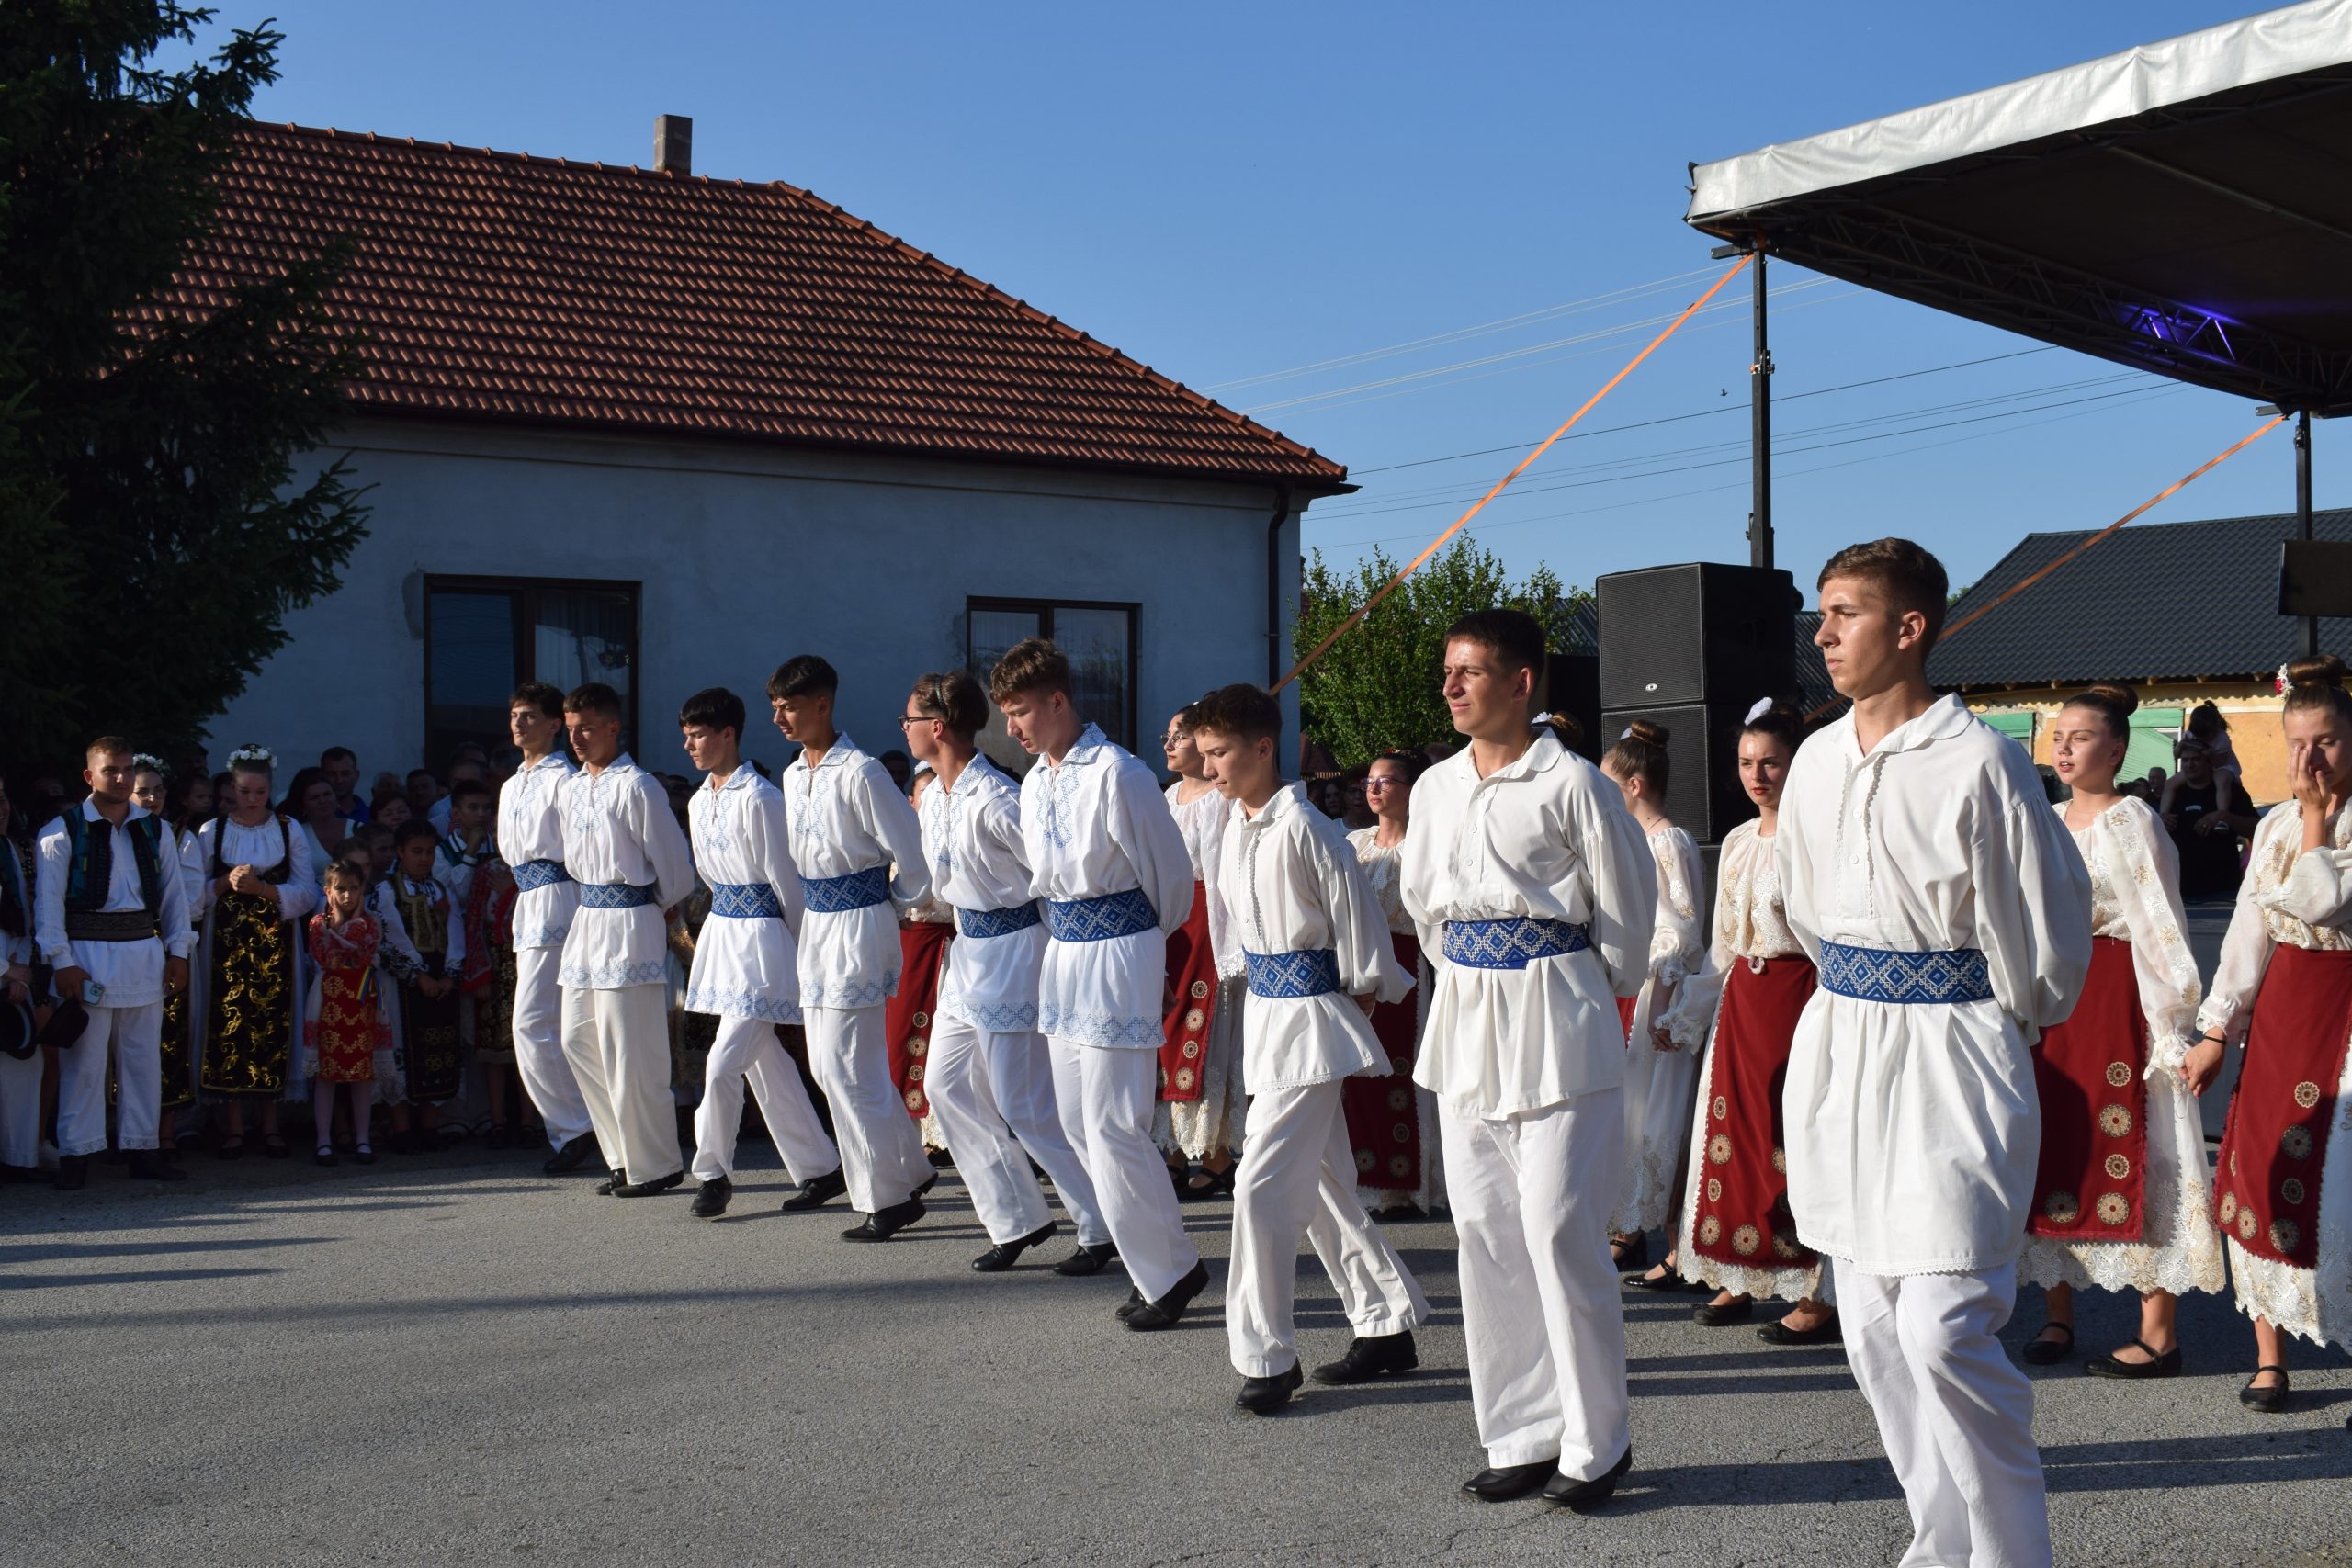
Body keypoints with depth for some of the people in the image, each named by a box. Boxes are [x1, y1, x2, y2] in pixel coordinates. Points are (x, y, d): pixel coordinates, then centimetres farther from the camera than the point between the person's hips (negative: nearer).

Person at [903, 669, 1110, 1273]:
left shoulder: (995, 802, -22)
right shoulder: (933, 798, 8)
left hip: (1012, 952, -10)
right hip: (968, 952, 10)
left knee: (1023, 1104, -5)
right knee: (949, 1087, 10)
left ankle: (1101, 1229, 9)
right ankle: (1017, 1220, 20)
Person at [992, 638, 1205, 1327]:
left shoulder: (1115, 774, -15)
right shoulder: (1035, 784, 10)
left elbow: (1170, 872, -7)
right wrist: (1067, 934, 18)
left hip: (1120, 955, -9)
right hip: (1063, 955, 9)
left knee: (1112, 1126, -9)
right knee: (1078, 1121, 10)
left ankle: (1171, 1271, 5)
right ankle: (1153, 1260, 20)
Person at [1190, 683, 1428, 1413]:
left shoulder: (1304, 830, -19)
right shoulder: (1236, 832, 7)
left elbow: (1358, 915, -14)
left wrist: (1358, 990, -2)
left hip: (1312, 1019, -9)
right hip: (1267, 1013, 9)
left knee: (1263, 1182, -11)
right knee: (1320, 1182, 15)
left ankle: (1267, 1356, 0)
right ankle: (1388, 1325, 27)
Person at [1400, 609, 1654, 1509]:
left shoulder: (1569, 784, -10)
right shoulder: (1436, 788, 9)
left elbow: (1629, 906, -3)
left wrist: (1595, 996, 7)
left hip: (1557, 1024, -6)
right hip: (1465, 1020, 7)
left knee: (1558, 1227, -7)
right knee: (1483, 1230, 7)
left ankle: (1595, 1442, 7)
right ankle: (1522, 1436, 17)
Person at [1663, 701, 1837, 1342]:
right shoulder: (1737, 842, 14)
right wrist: (1685, 1018, 20)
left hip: (1797, 997, -7)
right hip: (1740, 999, 7)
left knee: (1794, 1138, -5)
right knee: (1733, 1132, 9)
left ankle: (1818, 1294, 3)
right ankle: (1742, 1279, 19)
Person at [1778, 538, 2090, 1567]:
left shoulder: (1978, 763, -14)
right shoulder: (1817, 761, 7)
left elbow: (2046, 922, -6)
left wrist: (2005, 1023, 7)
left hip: (1952, 1057, -7)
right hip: (1840, 1055, 7)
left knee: (1943, 1332, -13)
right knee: (1873, 1334, 12)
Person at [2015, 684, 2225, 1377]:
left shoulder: (2133, 824, -6)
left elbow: (2161, 931, -10)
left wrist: (2173, 1031, -15)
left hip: (2116, 1002, -7)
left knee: (2130, 1157, -5)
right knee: (2052, 1154, 7)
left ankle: (2158, 1333, 1)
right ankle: (2058, 1315, 17)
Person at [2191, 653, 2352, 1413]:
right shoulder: (2275, 826, 10)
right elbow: (2250, 930, 9)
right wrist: (2217, 1032, 5)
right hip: (2282, 1008, 5)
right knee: (2260, 1172, 1)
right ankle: (2269, 1356, 9)